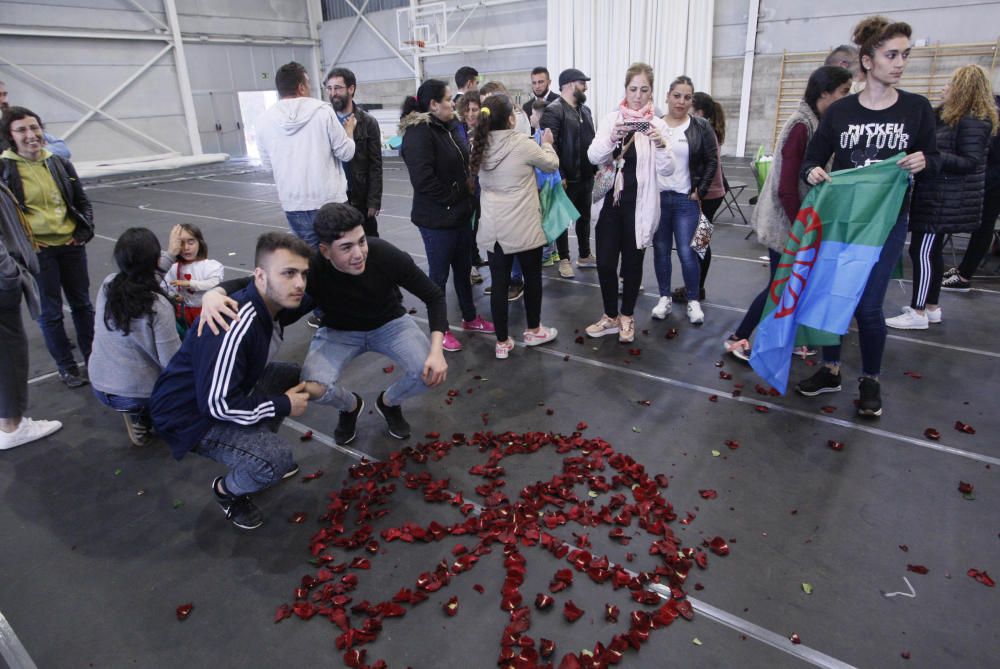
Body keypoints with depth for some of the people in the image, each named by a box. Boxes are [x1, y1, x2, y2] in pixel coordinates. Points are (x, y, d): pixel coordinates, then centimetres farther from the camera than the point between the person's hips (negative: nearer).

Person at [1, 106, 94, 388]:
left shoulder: (59, 163, 4)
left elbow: (82, 202, 12)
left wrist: (85, 231, 1)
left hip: (71, 246, 4)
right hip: (36, 252, -3)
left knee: (82, 303, 15)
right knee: (50, 312, 6)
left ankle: (92, 356, 30)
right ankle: (66, 366, 20)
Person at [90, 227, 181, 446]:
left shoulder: (107, 285, -9)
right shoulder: (158, 305, -26)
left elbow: (143, 279, 14)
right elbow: (173, 363, -22)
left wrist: (170, 254, 22)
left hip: (99, 386, 6)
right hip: (138, 393, -6)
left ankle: (136, 413, 14)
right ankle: (142, 415, 4)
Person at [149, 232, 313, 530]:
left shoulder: (272, 304, -7)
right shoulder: (235, 327, -34)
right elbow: (217, 404, -30)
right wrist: (283, 406, -21)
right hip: (190, 415, -8)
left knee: (292, 376, 5)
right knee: (276, 459, -25)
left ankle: (260, 446, 20)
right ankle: (227, 490, 8)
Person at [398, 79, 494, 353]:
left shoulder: (448, 127, 10)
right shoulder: (418, 133, -17)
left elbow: (464, 164, 21)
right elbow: (422, 178, -26)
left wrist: (467, 196, 6)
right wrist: (450, 199, -16)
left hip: (461, 213, 8)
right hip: (437, 219, -8)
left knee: (464, 268, 19)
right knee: (439, 274, 5)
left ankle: (470, 317, 36)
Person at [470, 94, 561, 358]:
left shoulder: (481, 146, 2)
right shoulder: (522, 143, -13)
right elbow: (551, 164, 2)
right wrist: (547, 143, 21)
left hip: (493, 228, 4)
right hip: (523, 227, -4)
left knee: (499, 282, 8)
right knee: (532, 277, 16)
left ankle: (502, 342, 16)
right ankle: (533, 331, 32)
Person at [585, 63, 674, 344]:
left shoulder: (657, 124, -1)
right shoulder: (611, 119, 3)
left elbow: (667, 170, -8)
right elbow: (593, 157, -8)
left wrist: (660, 145, -26)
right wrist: (611, 138, -26)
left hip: (639, 205, -1)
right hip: (610, 200, 1)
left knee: (632, 262, 9)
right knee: (605, 262, 1)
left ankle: (627, 316, 27)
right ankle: (611, 316, 20)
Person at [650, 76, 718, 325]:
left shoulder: (701, 127, -1)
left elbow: (712, 161, 1)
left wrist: (700, 192, -4)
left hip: (686, 200, -2)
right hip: (657, 198, 2)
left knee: (686, 252, -4)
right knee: (661, 250, 8)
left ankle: (694, 301, 11)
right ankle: (664, 297, 20)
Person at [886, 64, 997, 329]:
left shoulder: (972, 122, -15)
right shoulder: (950, 116, 15)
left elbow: (970, 163, -20)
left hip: (946, 199, -10)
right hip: (938, 196, 10)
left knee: (922, 251, -9)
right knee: (932, 251, 14)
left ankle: (918, 313, -3)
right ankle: (931, 307, 23)